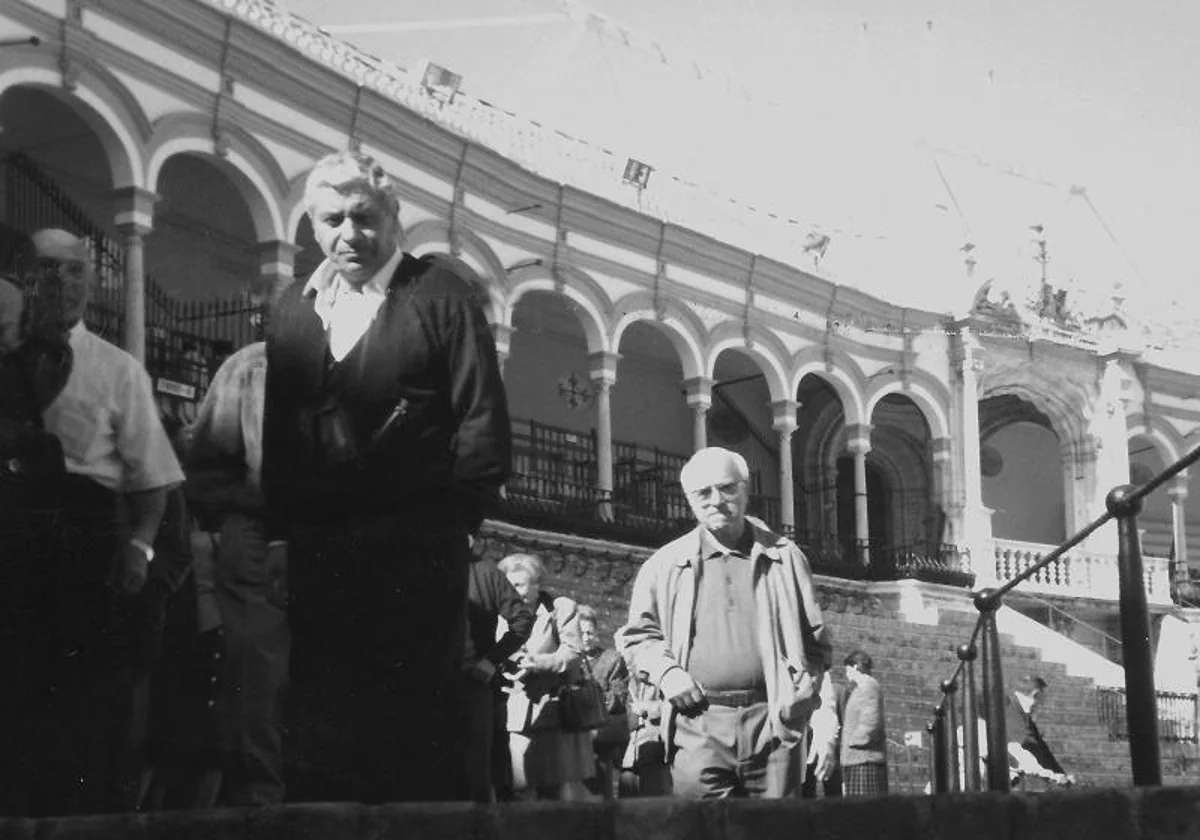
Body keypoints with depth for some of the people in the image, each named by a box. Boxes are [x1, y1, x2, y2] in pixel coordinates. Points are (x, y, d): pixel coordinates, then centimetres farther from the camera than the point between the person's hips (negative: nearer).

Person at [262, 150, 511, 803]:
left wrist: (451, 523, -7)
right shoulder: (292, 308, 15)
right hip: (316, 552, 4)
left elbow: (483, 421, -3)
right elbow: (277, 432, 16)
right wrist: (280, 530, 6)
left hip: (416, 555, -4)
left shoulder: (440, 291, 2)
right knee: (318, 728, 3)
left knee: (417, 730, -2)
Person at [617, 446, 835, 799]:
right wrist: (665, 671, -2)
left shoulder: (784, 557, 14)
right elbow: (638, 637, 17)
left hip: (773, 721, 1)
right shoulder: (665, 565, 12)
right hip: (699, 724, -1)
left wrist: (804, 686, 2)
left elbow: (815, 640, 17)